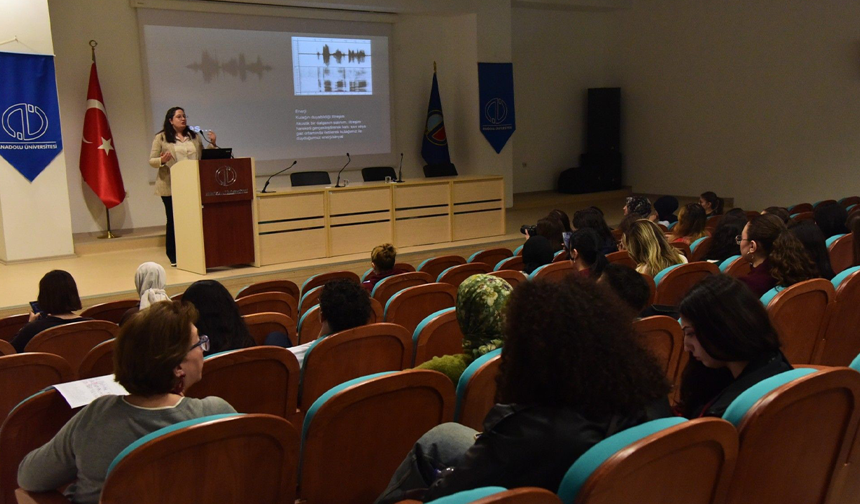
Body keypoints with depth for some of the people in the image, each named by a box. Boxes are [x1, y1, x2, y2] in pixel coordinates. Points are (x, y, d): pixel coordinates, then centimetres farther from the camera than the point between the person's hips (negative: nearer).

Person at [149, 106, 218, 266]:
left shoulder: (194, 136, 15)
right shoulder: (161, 138, 3)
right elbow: (151, 161, 0)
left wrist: (212, 144, 3)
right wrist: (162, 160, -21)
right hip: (171, 187, -3)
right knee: (173, 220, 0)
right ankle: (174, 257, 8)